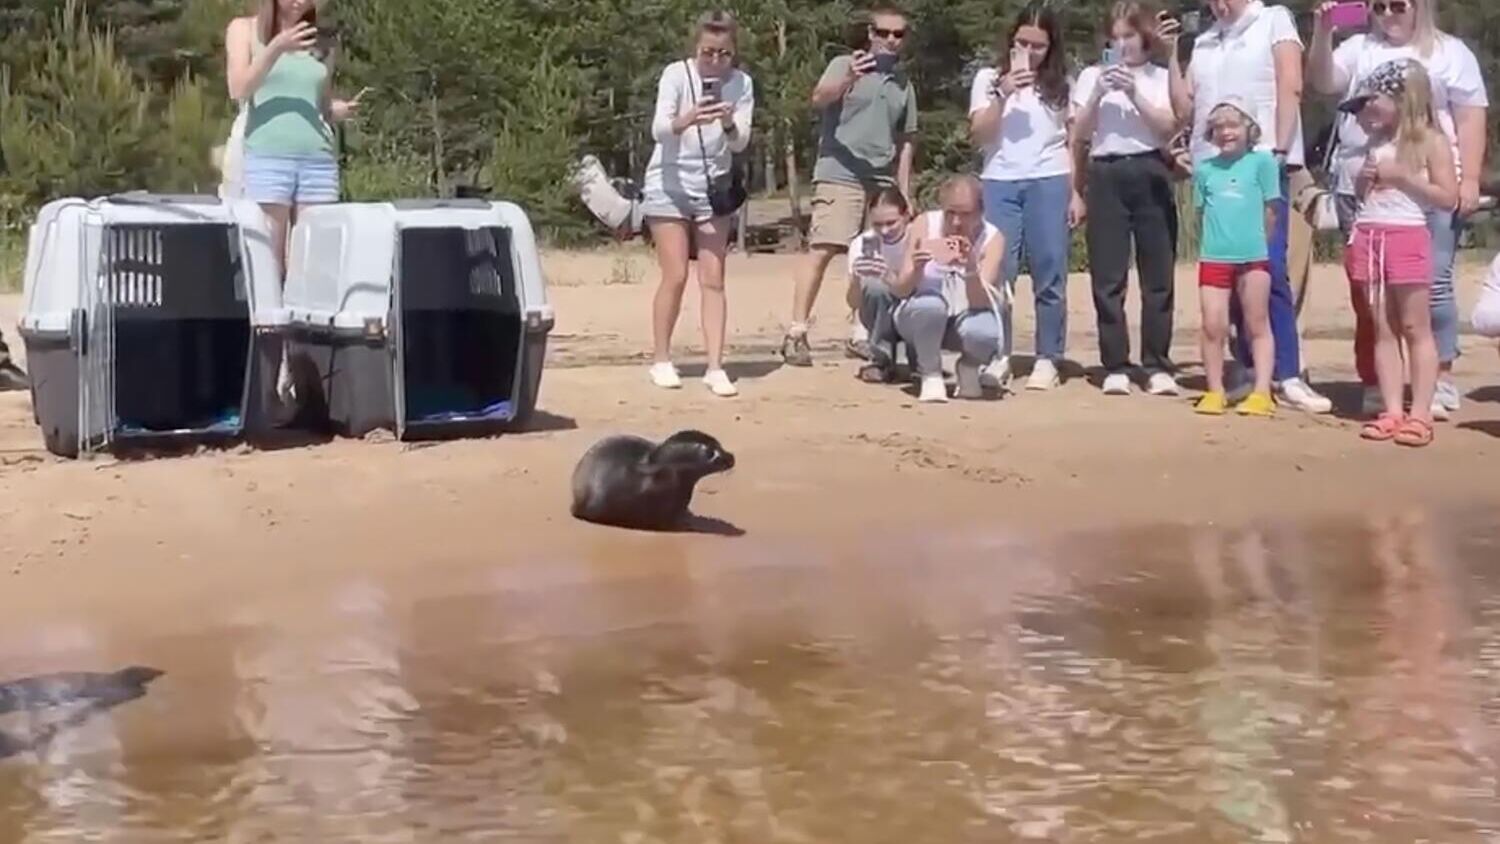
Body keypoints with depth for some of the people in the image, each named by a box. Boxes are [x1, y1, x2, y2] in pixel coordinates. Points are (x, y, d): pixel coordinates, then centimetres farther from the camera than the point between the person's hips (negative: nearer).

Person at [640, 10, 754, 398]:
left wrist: (729, 124, -34)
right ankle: (661, 360, 11)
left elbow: (741, 143, -12)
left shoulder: (741, 83, -5)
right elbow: (659, 130, -24)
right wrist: (688, 119, -44)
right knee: (675, 276, -6)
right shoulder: (676, 74, -13)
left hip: (713, 188, 3)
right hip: (668, 186, -2)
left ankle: (715, 367, -3)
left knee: (713, 280, -3)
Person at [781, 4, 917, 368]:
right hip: (840, 175, -5)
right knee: (822, 250, -13)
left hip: (883, 182, 6)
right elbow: (819, 98, -18)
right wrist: (847, 80, -38)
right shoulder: (845, 65, 2)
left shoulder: (905, 84, 17)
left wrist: (905, 193, 16)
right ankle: (796, 333, -13)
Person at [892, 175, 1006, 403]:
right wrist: (916, 270, -40)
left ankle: (969, 368, 3)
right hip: (921, 318, 0)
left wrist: (971, 271, -47)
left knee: (984, 334, -34)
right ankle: (931, 375, -10)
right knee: (930, 304, -36)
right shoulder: (925, 225, -17)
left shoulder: (992, 239, -17)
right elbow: (899, 291, -18)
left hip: (964, 319, 0)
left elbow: (981, 303, -27)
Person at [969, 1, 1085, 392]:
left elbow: (1072, 141, 11)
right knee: (998, 272, -4)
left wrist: (1076, 191, 4)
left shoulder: (1061, 84, 10)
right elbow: (978, 134, -2)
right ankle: (997, 356, 4)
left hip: (1048, 184, 0)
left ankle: (1048, 360, 3)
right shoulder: (989, 78, 8)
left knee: (1049, 275, -1)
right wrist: (1003, 93, -13)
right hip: (999, 185, 0)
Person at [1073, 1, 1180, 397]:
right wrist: (1099, 93, -9)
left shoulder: (1162, 78, 9)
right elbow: (1079, 134, 4)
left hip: (1150, 175, 0)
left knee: (1158, 275, -1)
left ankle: (1158, 366, 3)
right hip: (1106, 176, 0)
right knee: (1108, 278, -2)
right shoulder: (1092, 75, 11)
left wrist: (1133, 92, -11)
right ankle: (1115, 367, 3)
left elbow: (1168, 128, -4)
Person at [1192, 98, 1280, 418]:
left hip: (1253, 257, -2)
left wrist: (1258, 243, 4)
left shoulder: (1262, 161, -2)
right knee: (1213, 326, 1)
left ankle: (1262, 392, 7)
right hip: (1214, 257, 2)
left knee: (1257, 325, 5)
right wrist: (1219, 238, 7)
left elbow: (1270, 209, 1)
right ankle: (1215, 391, 12)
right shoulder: (1205, 168, 7)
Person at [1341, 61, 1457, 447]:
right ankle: (1392, 411, 6)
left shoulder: (1430, 141, -4)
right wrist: (1365, 178, 4)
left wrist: (1401, 176, -13)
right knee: (1382, 330, 4)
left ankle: (1420, 414, -3)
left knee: (1415, 329, -3)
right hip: (1369, 237, 6)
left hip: (1408, 238, -6)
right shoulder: (1376, 142, 15)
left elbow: (1448, 197, -10)